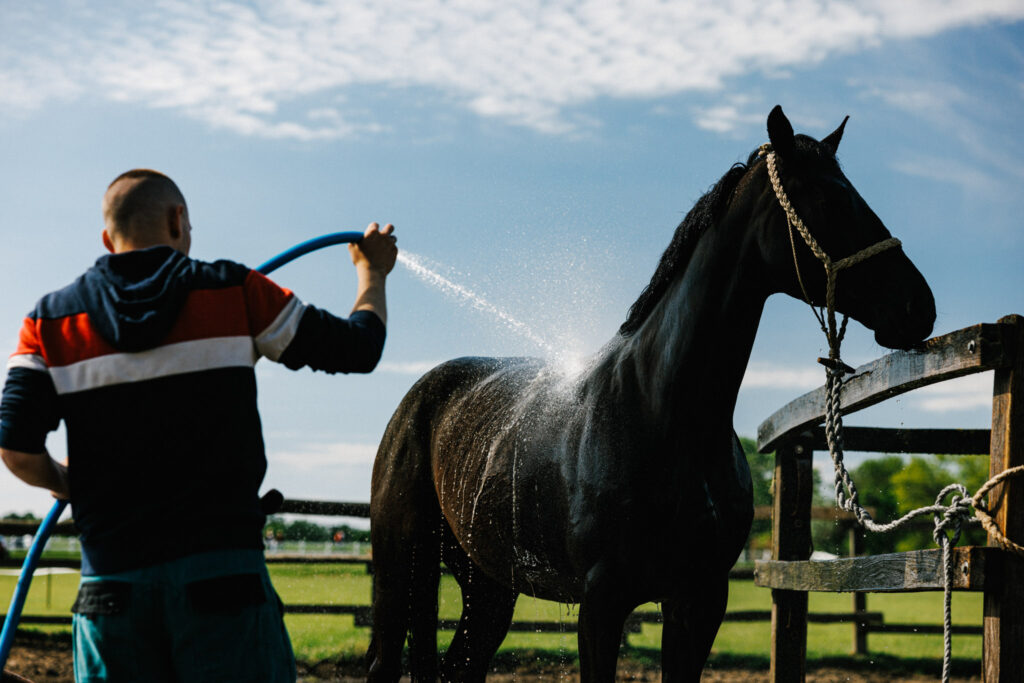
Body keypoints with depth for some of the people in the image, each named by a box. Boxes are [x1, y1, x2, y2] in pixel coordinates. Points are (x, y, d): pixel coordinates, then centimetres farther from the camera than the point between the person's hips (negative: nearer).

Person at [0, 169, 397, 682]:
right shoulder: (233, 292, 1)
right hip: (220, 567, -2)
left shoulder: (51, 319, 6)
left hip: (111, 579, 3)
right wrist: (372, 272, 27)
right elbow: (356, 348, 7)